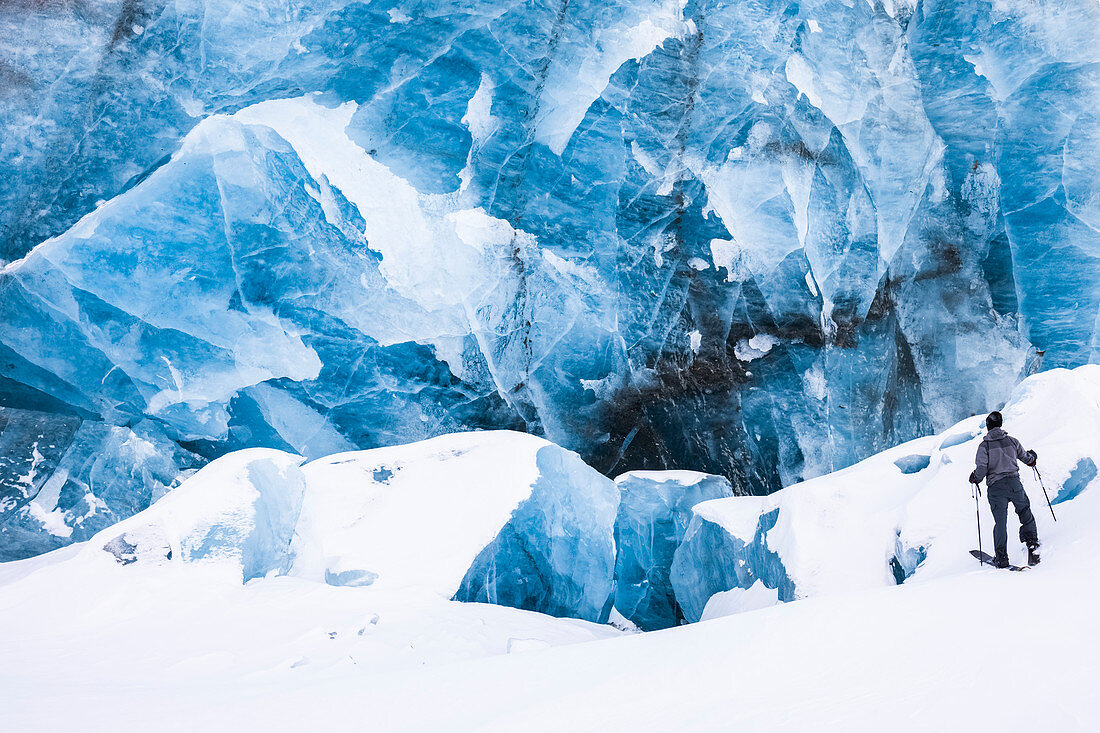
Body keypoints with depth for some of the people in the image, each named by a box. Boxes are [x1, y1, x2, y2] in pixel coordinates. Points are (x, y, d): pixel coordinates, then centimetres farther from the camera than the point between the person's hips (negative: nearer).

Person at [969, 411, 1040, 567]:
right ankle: (1032, 541, 5)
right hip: (1014, 483, 1)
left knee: (1000, 522, 2)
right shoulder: (1011, 441, 6)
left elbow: (981, 468, -11)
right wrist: (1032, 456, 43)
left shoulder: (984, 445, -2)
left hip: (995, 487, -1)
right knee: (1025, 513, 20)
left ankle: (1001, 558, 0)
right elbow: (1025, 458, 19)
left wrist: (975, 479, 11)